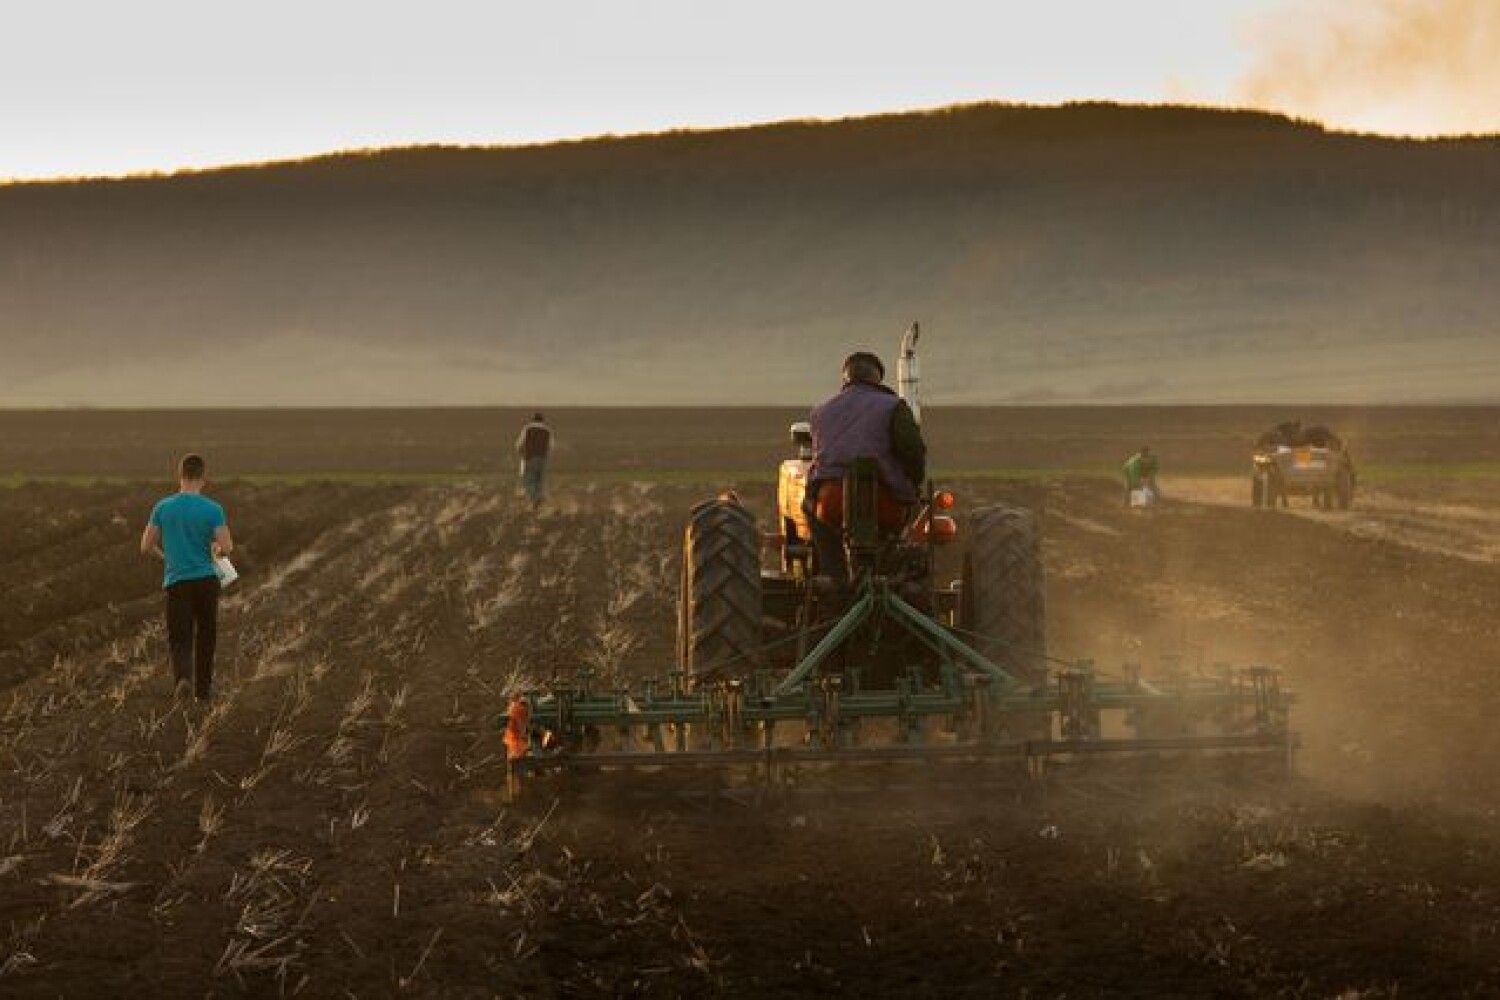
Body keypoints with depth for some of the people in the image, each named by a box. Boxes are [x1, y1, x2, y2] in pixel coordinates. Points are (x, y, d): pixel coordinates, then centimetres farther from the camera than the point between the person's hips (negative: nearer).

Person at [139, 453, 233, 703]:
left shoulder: (162, 507, 0)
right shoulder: (213, 509, -6)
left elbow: (146, 547, 3)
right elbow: (226, 547, -12)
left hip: (176, 582, 0)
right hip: (206, 580, 0)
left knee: (180, 639, 0)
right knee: (206, 635, 17)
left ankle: (184, 678, -27)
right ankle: (203, 688, 25)